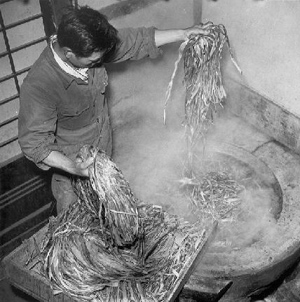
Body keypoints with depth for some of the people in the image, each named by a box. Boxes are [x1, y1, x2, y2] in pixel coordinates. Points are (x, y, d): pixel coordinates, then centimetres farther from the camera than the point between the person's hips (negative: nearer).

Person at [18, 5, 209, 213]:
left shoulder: (91, 49, -22)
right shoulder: (38, 85, -38)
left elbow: (137, 40, -9)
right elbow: (34, 142, -34)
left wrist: (183, 34, -7)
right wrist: (72, 167, -47)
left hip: (102, 147, 6)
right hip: (71, 159, -6)